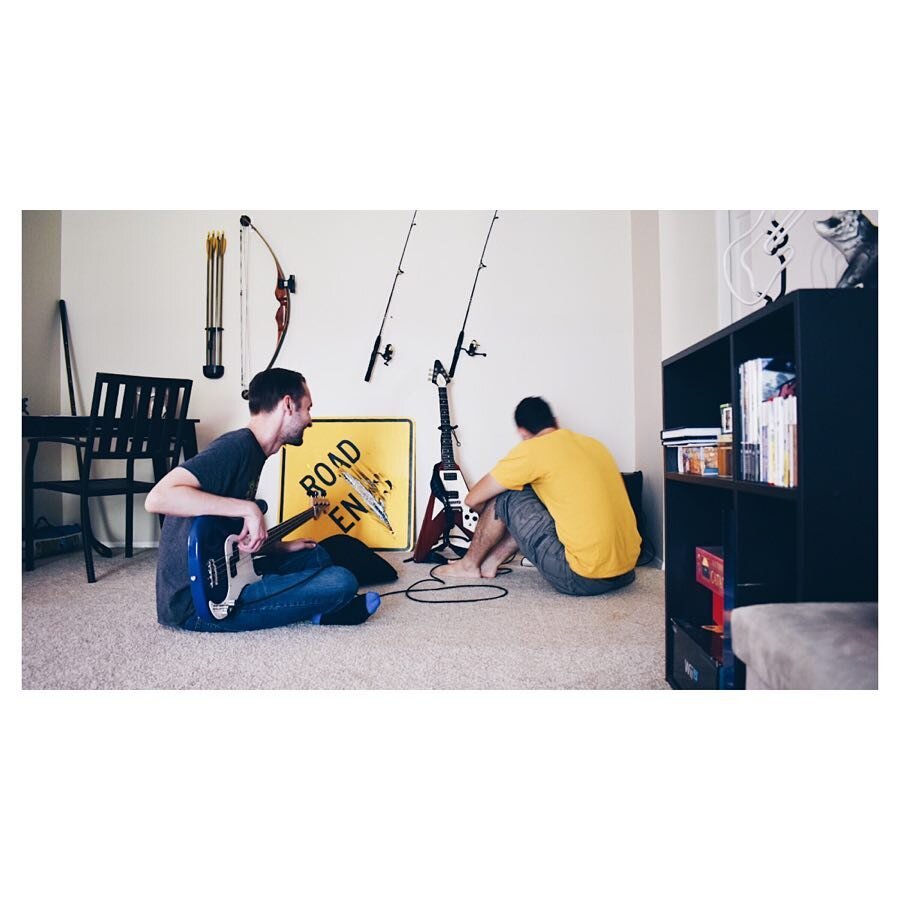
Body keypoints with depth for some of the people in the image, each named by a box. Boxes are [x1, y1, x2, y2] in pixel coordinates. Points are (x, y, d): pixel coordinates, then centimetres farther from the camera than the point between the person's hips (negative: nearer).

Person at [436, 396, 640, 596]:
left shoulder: (532, 449, -8)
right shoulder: (593, 443, 13)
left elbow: (473, 499, -2)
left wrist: (487, 513, 22)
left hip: (582, 580, -7)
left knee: (506, 497, 4)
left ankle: (470, 564, 22)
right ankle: (491, 562, 27)